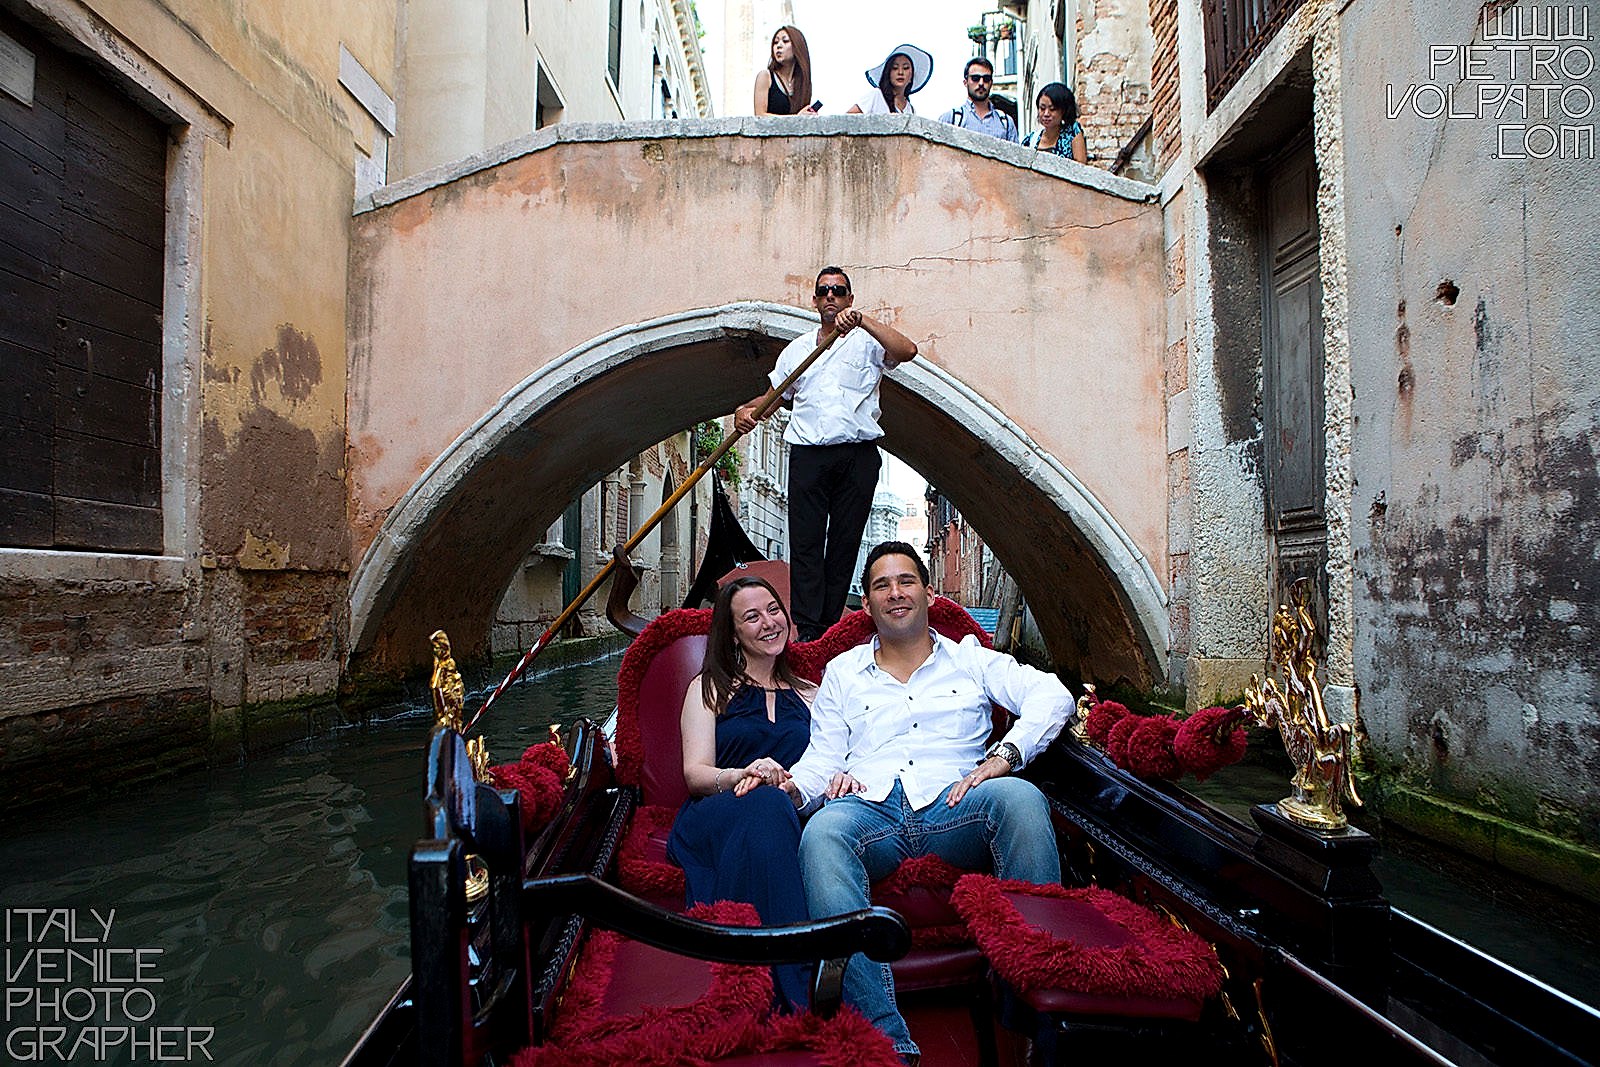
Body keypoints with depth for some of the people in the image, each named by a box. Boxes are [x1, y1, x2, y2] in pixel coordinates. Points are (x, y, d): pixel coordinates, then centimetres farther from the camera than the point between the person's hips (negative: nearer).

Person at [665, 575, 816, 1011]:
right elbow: (695, 772, 5)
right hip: (712, 821, -1)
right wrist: (742, 775, -18)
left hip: (793, 817, 1)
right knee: (766, 805, -38)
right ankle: (793, 1003, -43)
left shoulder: (809, 695, 25)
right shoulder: (711, 688, 18)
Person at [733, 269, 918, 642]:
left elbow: (908, 350, -10)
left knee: (845, 542, -1)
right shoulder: (797, 348, 23)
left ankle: (829, 629, 5)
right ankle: (807, 631, -9)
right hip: (808, 454, 2)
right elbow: (775, 394, 25)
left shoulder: (866, 342, 10)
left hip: (857, 455, -2)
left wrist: (863, 322, -19)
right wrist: (745, 411, 4)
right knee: (805, 541, -7)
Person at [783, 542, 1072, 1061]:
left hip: (951, 806, 0)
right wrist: (789, 785, -5)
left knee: (1021, 797, -33)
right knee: (820, 835, -35)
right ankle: (886, 1039, -40)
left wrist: (1003, 755, -9)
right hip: (869, 807, 1)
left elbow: (1052, 694, 8)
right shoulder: (842, 671, 26)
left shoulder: (969, 659, 21)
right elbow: (822, 756, 19)